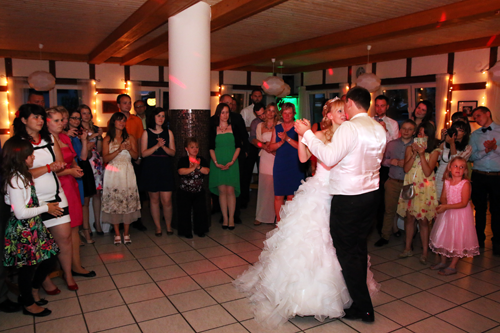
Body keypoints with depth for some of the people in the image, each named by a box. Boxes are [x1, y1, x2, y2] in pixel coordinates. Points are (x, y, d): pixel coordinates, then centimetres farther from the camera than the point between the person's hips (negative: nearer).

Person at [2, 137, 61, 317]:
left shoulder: (22, 176, 8)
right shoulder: (15, 180, -21)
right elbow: (21, 213, -22)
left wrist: (46, 206, 5)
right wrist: (46, 208, -12)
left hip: (33, 226, 9)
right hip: (23, 229, -9)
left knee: (49, 258, 16)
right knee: (27, 266, 8)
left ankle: (33, 292, 38)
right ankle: (29, 304, 27)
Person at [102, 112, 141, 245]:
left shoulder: (130, 138, 11)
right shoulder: (107, 139, 6)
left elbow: (136, 156, 6)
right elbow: (105, 158, -3)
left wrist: (129, 149, -14)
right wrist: (119, 150, -15)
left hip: (127, 172, 1)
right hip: (113, 173, -1)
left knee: (128, 201, -2)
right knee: (113, 202, -3)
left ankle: (126, 233, 7)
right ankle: (117, 234, 8)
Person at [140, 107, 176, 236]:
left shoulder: (168, 133, 8)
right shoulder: (146, 133, 4)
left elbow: (173, 152, 5)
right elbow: (144, 153, -4)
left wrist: (163, 146, -12)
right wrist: (156, 146, -16)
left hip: (165, 168, 0)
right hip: (150, 169, 0)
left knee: (166, 200, -5)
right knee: (154, 199, 6)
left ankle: (168, 225, 15)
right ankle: (158, 226, 20)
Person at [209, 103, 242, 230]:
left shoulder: (234, 129, 7)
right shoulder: (213, 130, 6)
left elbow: (238, 146, 3)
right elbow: (211, 148, 4)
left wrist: (232, 161, -9)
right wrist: (216, 163, -9)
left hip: (232, 163, 0)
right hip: (218, 164, 0)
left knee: (230, 190, -4)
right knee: (222, 191, 1)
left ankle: (231, 218, 4)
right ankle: (225, 218, 8)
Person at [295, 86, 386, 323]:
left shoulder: (349, 128, -17)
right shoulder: (379, 129, 8)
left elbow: (329, 157, -24)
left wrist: (307, 133, -16)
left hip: (348, 198, -8)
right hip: (371, 194, 8)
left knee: (346, 252, 4)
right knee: (359, 248, 19)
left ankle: (363, 308, 12)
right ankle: (360, 299, 32)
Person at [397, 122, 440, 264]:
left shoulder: (434, 151, -1)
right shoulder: (410, 148, 7)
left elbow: (427, 172, -11)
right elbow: (406, 168, -3)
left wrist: (422, 154, -16)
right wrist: (414, 153, -12)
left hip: (425, 189, -3)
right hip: (410, 186, 3)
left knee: (423, 220, -3)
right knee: (409, 217, 7)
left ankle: (425, 252, 8)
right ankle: (408, 248, 20)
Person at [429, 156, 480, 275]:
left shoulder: (465, 184, -17)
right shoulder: (447, 182, 0)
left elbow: (464, 203, -20)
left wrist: (447, 206, -23)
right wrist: (443, 205, -15)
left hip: (460, 214, -6)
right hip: (447, 213, 6)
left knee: (458, 240, 2)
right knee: (443, 237, 15)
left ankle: (452, 266, 15)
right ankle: (443, 262, 32)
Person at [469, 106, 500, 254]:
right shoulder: (475, 135, 11)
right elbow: (472, 156, 3)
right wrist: (486, 151, -12)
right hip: (479, 176, 2)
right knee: (480, 208, 10)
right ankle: (479, 239, 23)